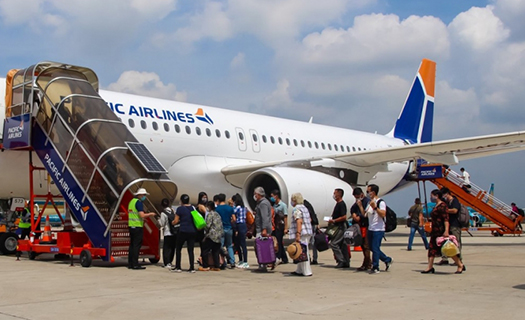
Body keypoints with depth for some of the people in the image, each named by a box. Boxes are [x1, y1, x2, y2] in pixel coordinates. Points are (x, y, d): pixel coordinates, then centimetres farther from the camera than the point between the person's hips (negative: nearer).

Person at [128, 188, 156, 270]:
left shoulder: (132, 201, 17)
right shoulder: (139, 202, -12)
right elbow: (142, 215, -20)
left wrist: (143, 219, 23)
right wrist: (150, 214, -3)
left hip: (131, 226, 9)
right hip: (137, 226, -9)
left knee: (132, 245, 12)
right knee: (137, 245, -6)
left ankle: (130, 264, 14)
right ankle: (135, 264, -6)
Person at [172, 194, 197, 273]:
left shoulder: (180, 209, -6)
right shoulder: (193, 208, 9)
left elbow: (176, 221, -4)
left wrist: (172, 223, 16)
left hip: (183, 231, -4)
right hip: (192, 231, 4)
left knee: (178, 249, 10)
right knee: (191, 250, 6)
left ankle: (178, 267, 11)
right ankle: (192, 268, 1)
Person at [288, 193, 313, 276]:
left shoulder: (296, 209, -11)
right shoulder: (304, 208, 18)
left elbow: (299, 221, -22)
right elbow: (310, 220, 23)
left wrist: (298, 234, -26)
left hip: (302, 233, -10)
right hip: (307, 233, 10)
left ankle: (307, 272, -6)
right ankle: (299, 270, 21)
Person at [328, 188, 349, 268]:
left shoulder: (341, 204, -15)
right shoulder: (338, 204, 16)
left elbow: (344, 217, -22)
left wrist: (334, 221, -19)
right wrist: (331, 221, 12)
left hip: (341, 226, -10)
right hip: (339, 227, 10)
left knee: (333, 243, -10)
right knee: (342, 245, 10)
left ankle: (341, 261, -7)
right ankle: (346, 263, 14)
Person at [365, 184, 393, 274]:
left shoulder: (381, 202, -10)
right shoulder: (370, 203, 16)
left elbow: (383, 214, -21)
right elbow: (365, 214, 16)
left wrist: (375, 207, -29)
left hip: (378, 230, -9)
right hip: (370, 229, 9)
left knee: (375, 248, -7)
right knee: (372, 248, 12)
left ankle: (375, 267, 1)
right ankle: (387, 260, 27)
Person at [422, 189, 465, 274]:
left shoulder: (442, 205, -14)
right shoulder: (436, 206, 16)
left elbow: (446, 219, -22)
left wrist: (446, 231, -29)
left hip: (442, 231, -10)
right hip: (435, 231, 10)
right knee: (432, 248, 5)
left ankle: (460, 265, 6)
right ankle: (430, 267, 7)